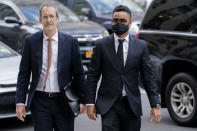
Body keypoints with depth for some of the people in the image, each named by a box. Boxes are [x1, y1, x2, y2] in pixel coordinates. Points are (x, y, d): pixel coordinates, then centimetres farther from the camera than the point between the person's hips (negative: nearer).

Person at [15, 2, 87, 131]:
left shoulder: (71, 42, 0)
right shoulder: (31, 41, 1)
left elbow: (79, 73, 4)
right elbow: (24, 74, 3)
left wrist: (82, 100, 2)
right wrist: (20, 102, -3)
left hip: (64, 102, 0)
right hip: (40, 102, 0)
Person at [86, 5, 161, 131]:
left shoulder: (141, 46, 5)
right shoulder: (101, 45, 3)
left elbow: (148, 77, 3)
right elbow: (93, 76, 4)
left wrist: (155, 105, -3)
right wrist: (90, 102, -2)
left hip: (132, 106, 1)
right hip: (108, 105, -1)